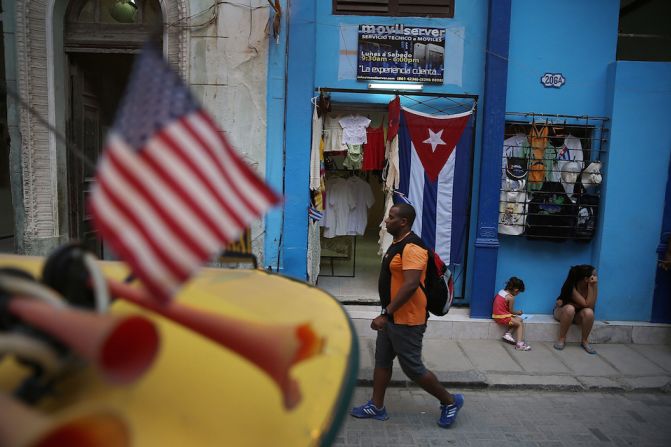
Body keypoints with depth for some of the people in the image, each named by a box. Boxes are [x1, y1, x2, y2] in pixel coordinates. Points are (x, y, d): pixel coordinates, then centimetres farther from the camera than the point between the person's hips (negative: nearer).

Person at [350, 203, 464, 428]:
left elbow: (411, 285, -32)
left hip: (407, 320, -10)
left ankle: (450, 401, 22)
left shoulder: (412, 247, -23)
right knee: (382, 361, 16)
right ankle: (376, 406, 29)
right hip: (392, 317, 10)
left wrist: (385, 314, -32)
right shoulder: (397, 244, 10)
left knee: (412, 368, 3)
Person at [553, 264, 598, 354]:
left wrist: (593, 286, -29)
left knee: (589, 312, -31)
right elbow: (587, 304, -31)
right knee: (570, 308, -38)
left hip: (578, 314, 3)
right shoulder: (572, 287, -27)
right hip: (562, 312, -3)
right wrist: (591, 286, -33)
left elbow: (591, 306, -23)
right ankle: (562, 339, -21)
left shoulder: (591, 285, -15)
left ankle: (584, 341, -9)